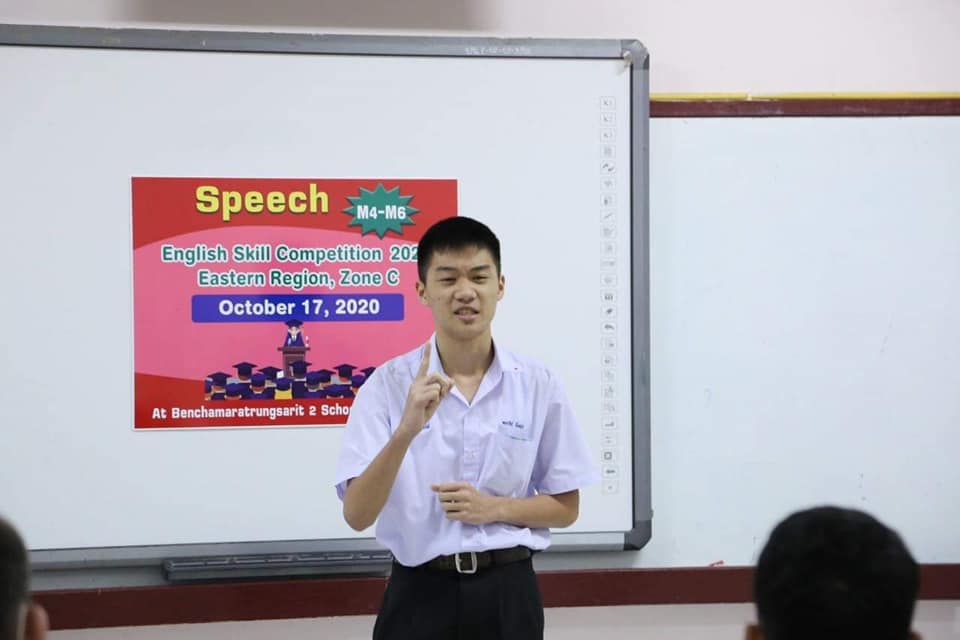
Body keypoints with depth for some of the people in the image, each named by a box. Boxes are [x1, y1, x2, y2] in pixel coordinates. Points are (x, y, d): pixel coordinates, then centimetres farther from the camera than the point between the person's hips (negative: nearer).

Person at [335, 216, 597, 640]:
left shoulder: (538, 385, -1)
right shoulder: (388, 384, -6)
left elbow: (566, 507, 7)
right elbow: (357, 515, -13)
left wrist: (495, 508, -11)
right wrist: (405, 432, -26)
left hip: (507, 594, 1)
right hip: (421, 594, -1)